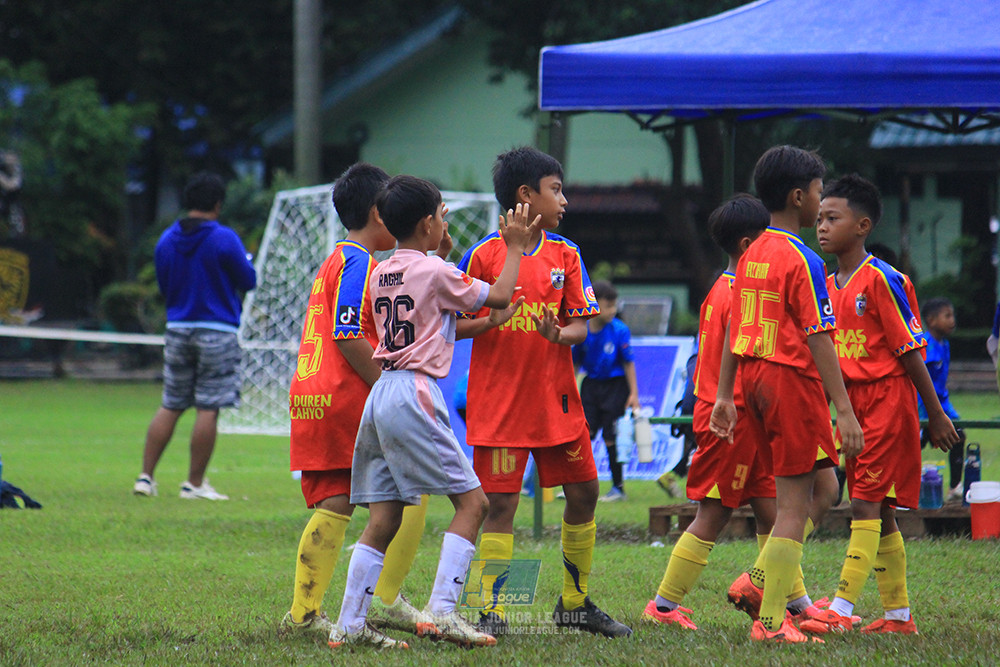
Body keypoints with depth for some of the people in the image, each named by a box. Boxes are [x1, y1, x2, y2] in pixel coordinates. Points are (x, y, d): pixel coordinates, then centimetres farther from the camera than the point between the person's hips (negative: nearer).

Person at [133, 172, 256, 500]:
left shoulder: (167, 239, 6)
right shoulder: (224, 239, -11)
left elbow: (163, 285, 14)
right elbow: (248, 281, -3)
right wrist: (246, 261, 16)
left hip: (177, 329, 5)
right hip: (217, 332, -5)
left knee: (169, 407, 11)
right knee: (208, 409, -1)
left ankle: (146, 476, 7)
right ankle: (195, 483, -1)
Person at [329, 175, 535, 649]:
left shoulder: (380, 274, 15)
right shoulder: (433, 271, -7)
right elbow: (498, 296, 0)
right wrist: (515, 248, 13)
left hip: (381, 394, 8)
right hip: (414, 393, -8)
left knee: (383, 518, 7)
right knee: (471, 501, -4)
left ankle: (349, 624, 3)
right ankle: (442, 610, -14)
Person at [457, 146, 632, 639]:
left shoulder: (565, 255, 7)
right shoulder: (483, 255, -5)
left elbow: (581, 325, 5)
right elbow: (454, 325, -2)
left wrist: (559, 334, -18)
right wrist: (491, 320, -22)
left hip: (556, 396, 5)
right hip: (498, 401, -4)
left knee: (584, 492, 6)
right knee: (500, 503, -6)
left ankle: (575, 603, 21)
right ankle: (492, 612, -2)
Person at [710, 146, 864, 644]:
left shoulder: (751, 256, 11)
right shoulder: (803, 262, -14)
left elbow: (734, 330, 14)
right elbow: (819, 341, -17)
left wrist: (725, 396, 19)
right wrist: (845, 412, -16)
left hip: (754, 377, 9)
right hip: (793, 379, -9)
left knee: (822, 486, 18)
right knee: (795, 504, -3)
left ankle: (761, 581, 7)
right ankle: (771, 621, -4)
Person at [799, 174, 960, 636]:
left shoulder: (882, 279, -12)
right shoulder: (828, 285, 11)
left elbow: (910, 351, -11)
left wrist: (935, 414, -9)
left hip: (888, 399, -8)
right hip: (853, 403, 8)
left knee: (866, 503, -11)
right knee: (877, 511, 9)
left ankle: (842, 610, -15)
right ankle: (898, 615, 14)